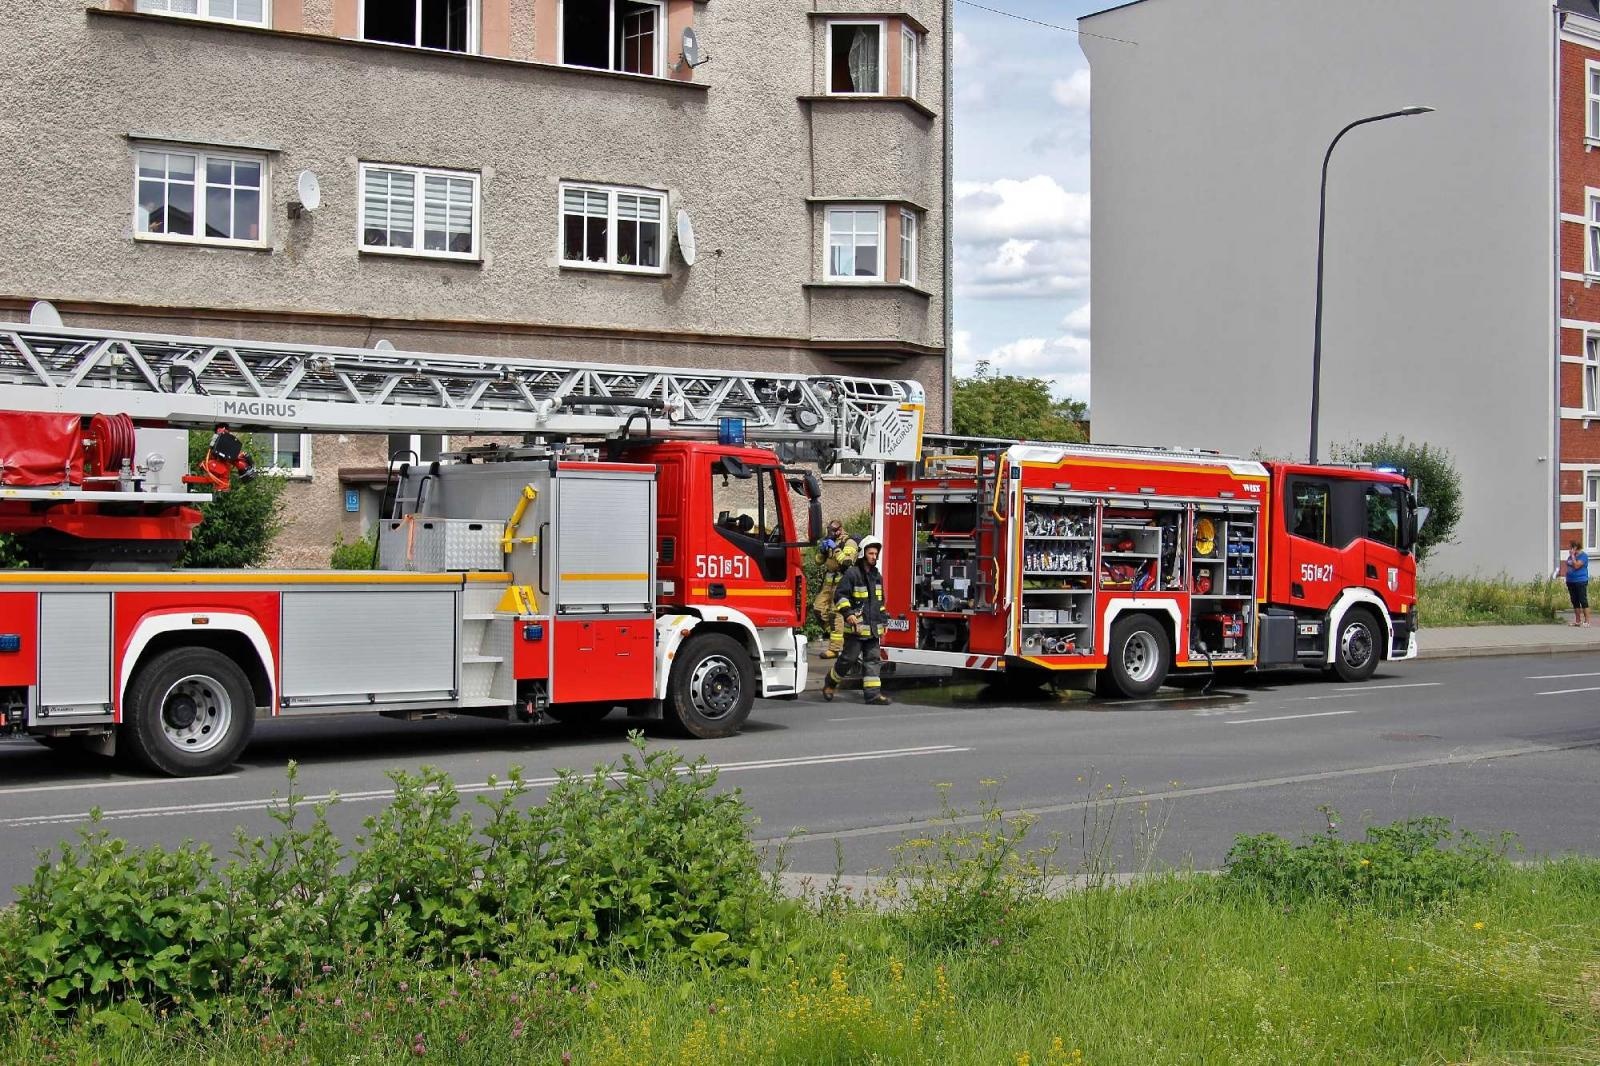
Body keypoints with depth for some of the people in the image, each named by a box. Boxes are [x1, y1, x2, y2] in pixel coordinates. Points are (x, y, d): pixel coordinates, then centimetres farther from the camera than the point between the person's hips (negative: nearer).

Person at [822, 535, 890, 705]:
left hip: (872, 629, 7)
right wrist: (848, 612, -24)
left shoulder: (877, 576, 16)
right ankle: (830, 683, 18)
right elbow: (841, 596, -11)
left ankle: (872, 693, 0)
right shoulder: (852, 573, -7)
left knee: (873, 659, 1)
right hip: (855, 627, -7)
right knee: (849, 658, -2)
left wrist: (882, 623, 23)